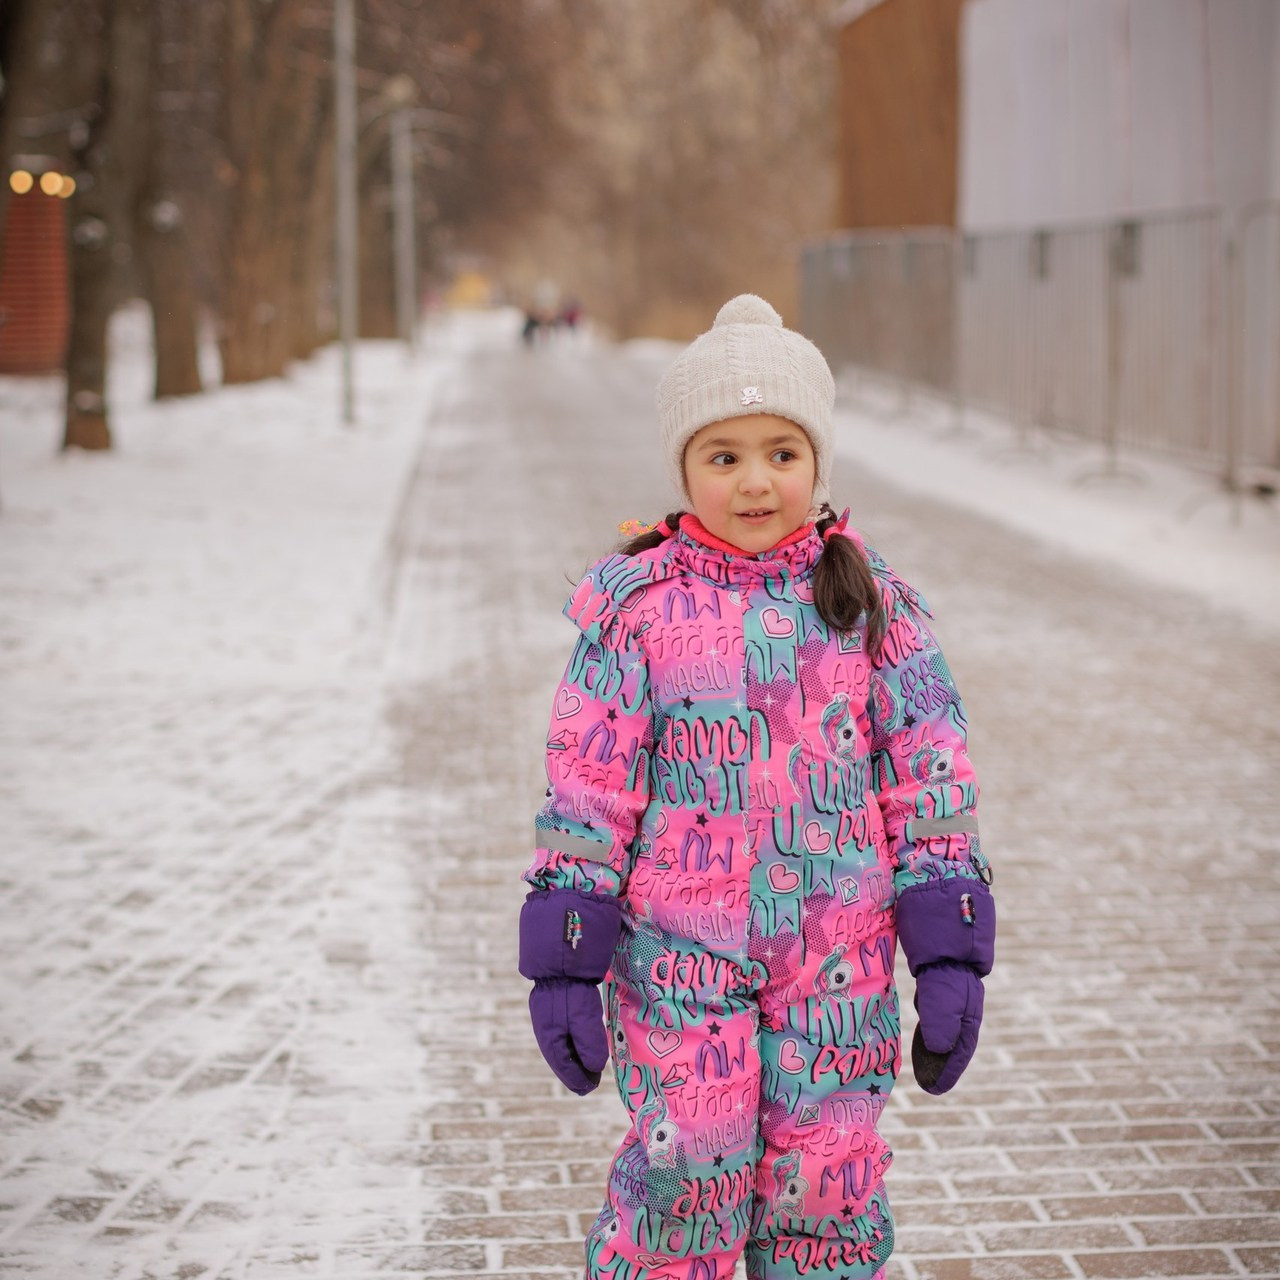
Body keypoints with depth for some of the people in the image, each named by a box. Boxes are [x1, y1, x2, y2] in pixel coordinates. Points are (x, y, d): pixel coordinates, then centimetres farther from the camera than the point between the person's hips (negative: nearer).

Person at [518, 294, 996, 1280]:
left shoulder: (873, 602, 2)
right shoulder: (636, 608, -3)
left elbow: (929, 778, 4)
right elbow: (586, 787, -2)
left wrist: (951, 954, -1)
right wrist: (561, 964, -4)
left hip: (839, 956, 2)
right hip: (676, 949, -1)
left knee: (828, 1190, 7)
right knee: (690, 1175, -2)